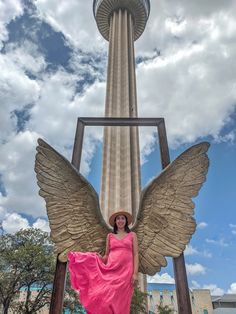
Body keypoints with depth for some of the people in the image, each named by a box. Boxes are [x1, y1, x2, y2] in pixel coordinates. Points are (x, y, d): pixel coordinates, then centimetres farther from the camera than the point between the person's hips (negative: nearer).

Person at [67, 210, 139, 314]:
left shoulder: (132, 235, 10)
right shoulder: (110, 236, 14)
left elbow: (135, 254, 3)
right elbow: (106, 256, 15)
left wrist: (135, 273, -7)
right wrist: (100, 258, -7)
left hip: (126, 271, -1)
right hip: (111, 270, 1)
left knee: (120, 301, -3)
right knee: (106, 298, -12)